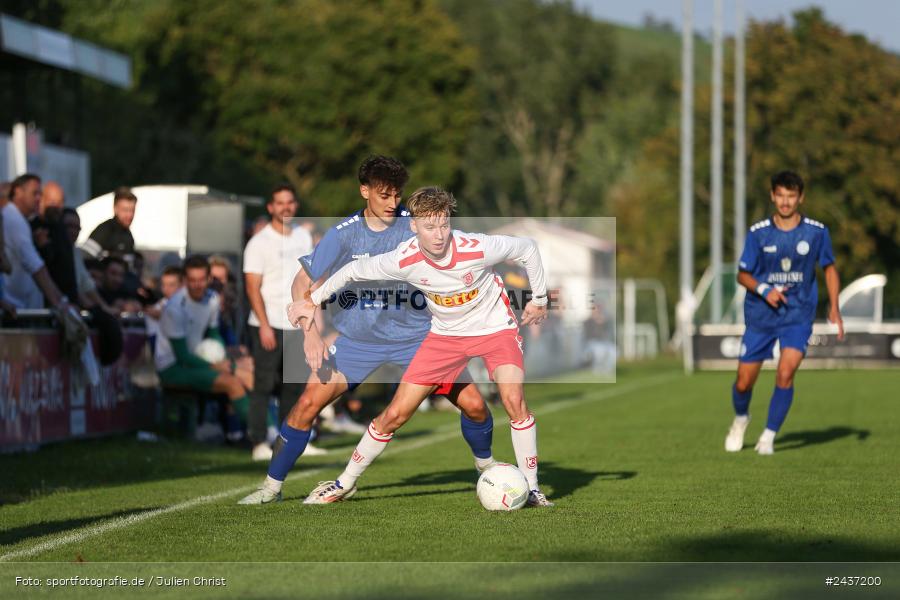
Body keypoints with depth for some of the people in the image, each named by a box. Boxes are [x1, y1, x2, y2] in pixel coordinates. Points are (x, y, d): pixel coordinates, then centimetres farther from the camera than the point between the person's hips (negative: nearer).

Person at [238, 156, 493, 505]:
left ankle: (486, 465, 24)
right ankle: (272, 486, 2)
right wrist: (310, 333, -19)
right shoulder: (344, 234, -9)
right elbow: (303, 283, -5)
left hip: (416, 333, 0)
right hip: (357, 339, 0)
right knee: (308, 403, -14)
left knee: (473, 403, -8)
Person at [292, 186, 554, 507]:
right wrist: (312, 301, 0)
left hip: (495, 328, -2)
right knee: (395, 414, 0)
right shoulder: (404, 260, -23)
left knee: (514, 400, -27)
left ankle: (531, 489, -14)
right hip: (445, 334, 2)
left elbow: (527, 247, -12)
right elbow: (354, 270, -5)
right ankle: (345, 483, 19)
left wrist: (539, 298, -2)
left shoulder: (476, 249, -30)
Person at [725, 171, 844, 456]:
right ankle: (741, 419, 37)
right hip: (761, 315, 1)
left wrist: (834, 309, 0)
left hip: (798, 316, -1)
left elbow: (829, 268, 9)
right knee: (744, 382, 3)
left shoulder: (817, 232, -5)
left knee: (785, 373, -20)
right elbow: (743, 274, 1)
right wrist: (764, 290, -19)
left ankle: (769, 436, -5)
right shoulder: (758, 233, -6)